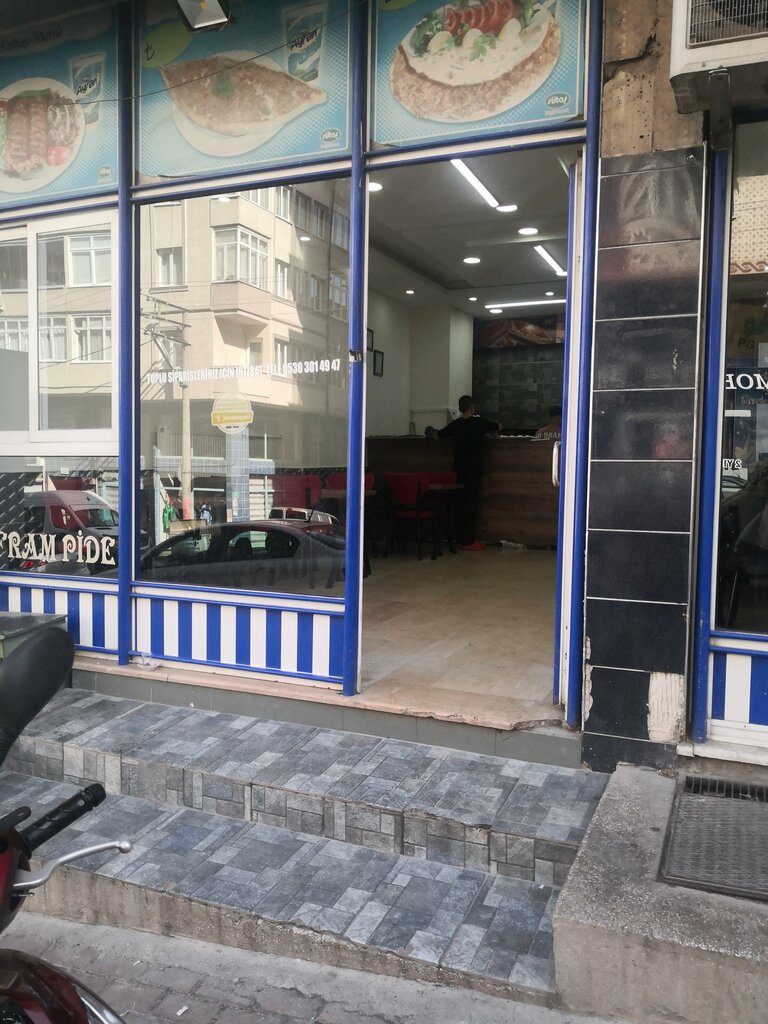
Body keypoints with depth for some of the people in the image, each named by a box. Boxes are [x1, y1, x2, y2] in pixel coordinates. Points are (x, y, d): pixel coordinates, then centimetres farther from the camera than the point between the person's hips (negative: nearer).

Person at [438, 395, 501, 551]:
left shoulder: (455, 424, 4)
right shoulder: (479, 422, -7)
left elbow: (439, 434, 20)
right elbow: (499, 427, 8)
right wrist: (490, 429, 30)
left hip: (459, 468, 5)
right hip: (474, 468, -5)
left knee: (460, 501, 10)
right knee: (472, 502, -3)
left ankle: (460, 537, 15)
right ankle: (469, 541, -3)